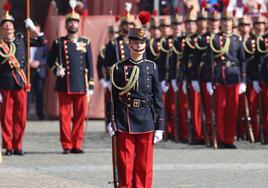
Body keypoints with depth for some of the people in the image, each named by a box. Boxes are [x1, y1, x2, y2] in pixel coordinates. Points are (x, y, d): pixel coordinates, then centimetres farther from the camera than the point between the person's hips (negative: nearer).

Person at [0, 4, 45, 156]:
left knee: (21, 118, 2)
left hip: (21, 85, 2)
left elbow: (42, 42, 13)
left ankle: (18, 146, 10)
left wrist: (32, 28, 2)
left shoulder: (21, 40, 10)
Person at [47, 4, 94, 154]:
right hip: (64, 84, -1)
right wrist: (56, 69, -9)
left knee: (80, 115, 1)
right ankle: (66, 145, 3)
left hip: (81, 85, 1)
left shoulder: (86, 43, 10)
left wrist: (91, 85, 6)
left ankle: (77, 144, 8)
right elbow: (50, 61, 13)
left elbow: (90, 65, 10)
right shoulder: (59, 43, 7)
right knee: (65, 115, -1)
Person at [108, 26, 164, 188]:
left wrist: (159, 126, 0)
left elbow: (158, 98, 4)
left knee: (144, 165, 4)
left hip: (146, 122, 1)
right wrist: (110, 121, -5)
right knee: (125, 164, 2)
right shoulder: (119, 68, 3)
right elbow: (114, 97, 4)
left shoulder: (151, 67, 5)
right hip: (124, 123, -1)